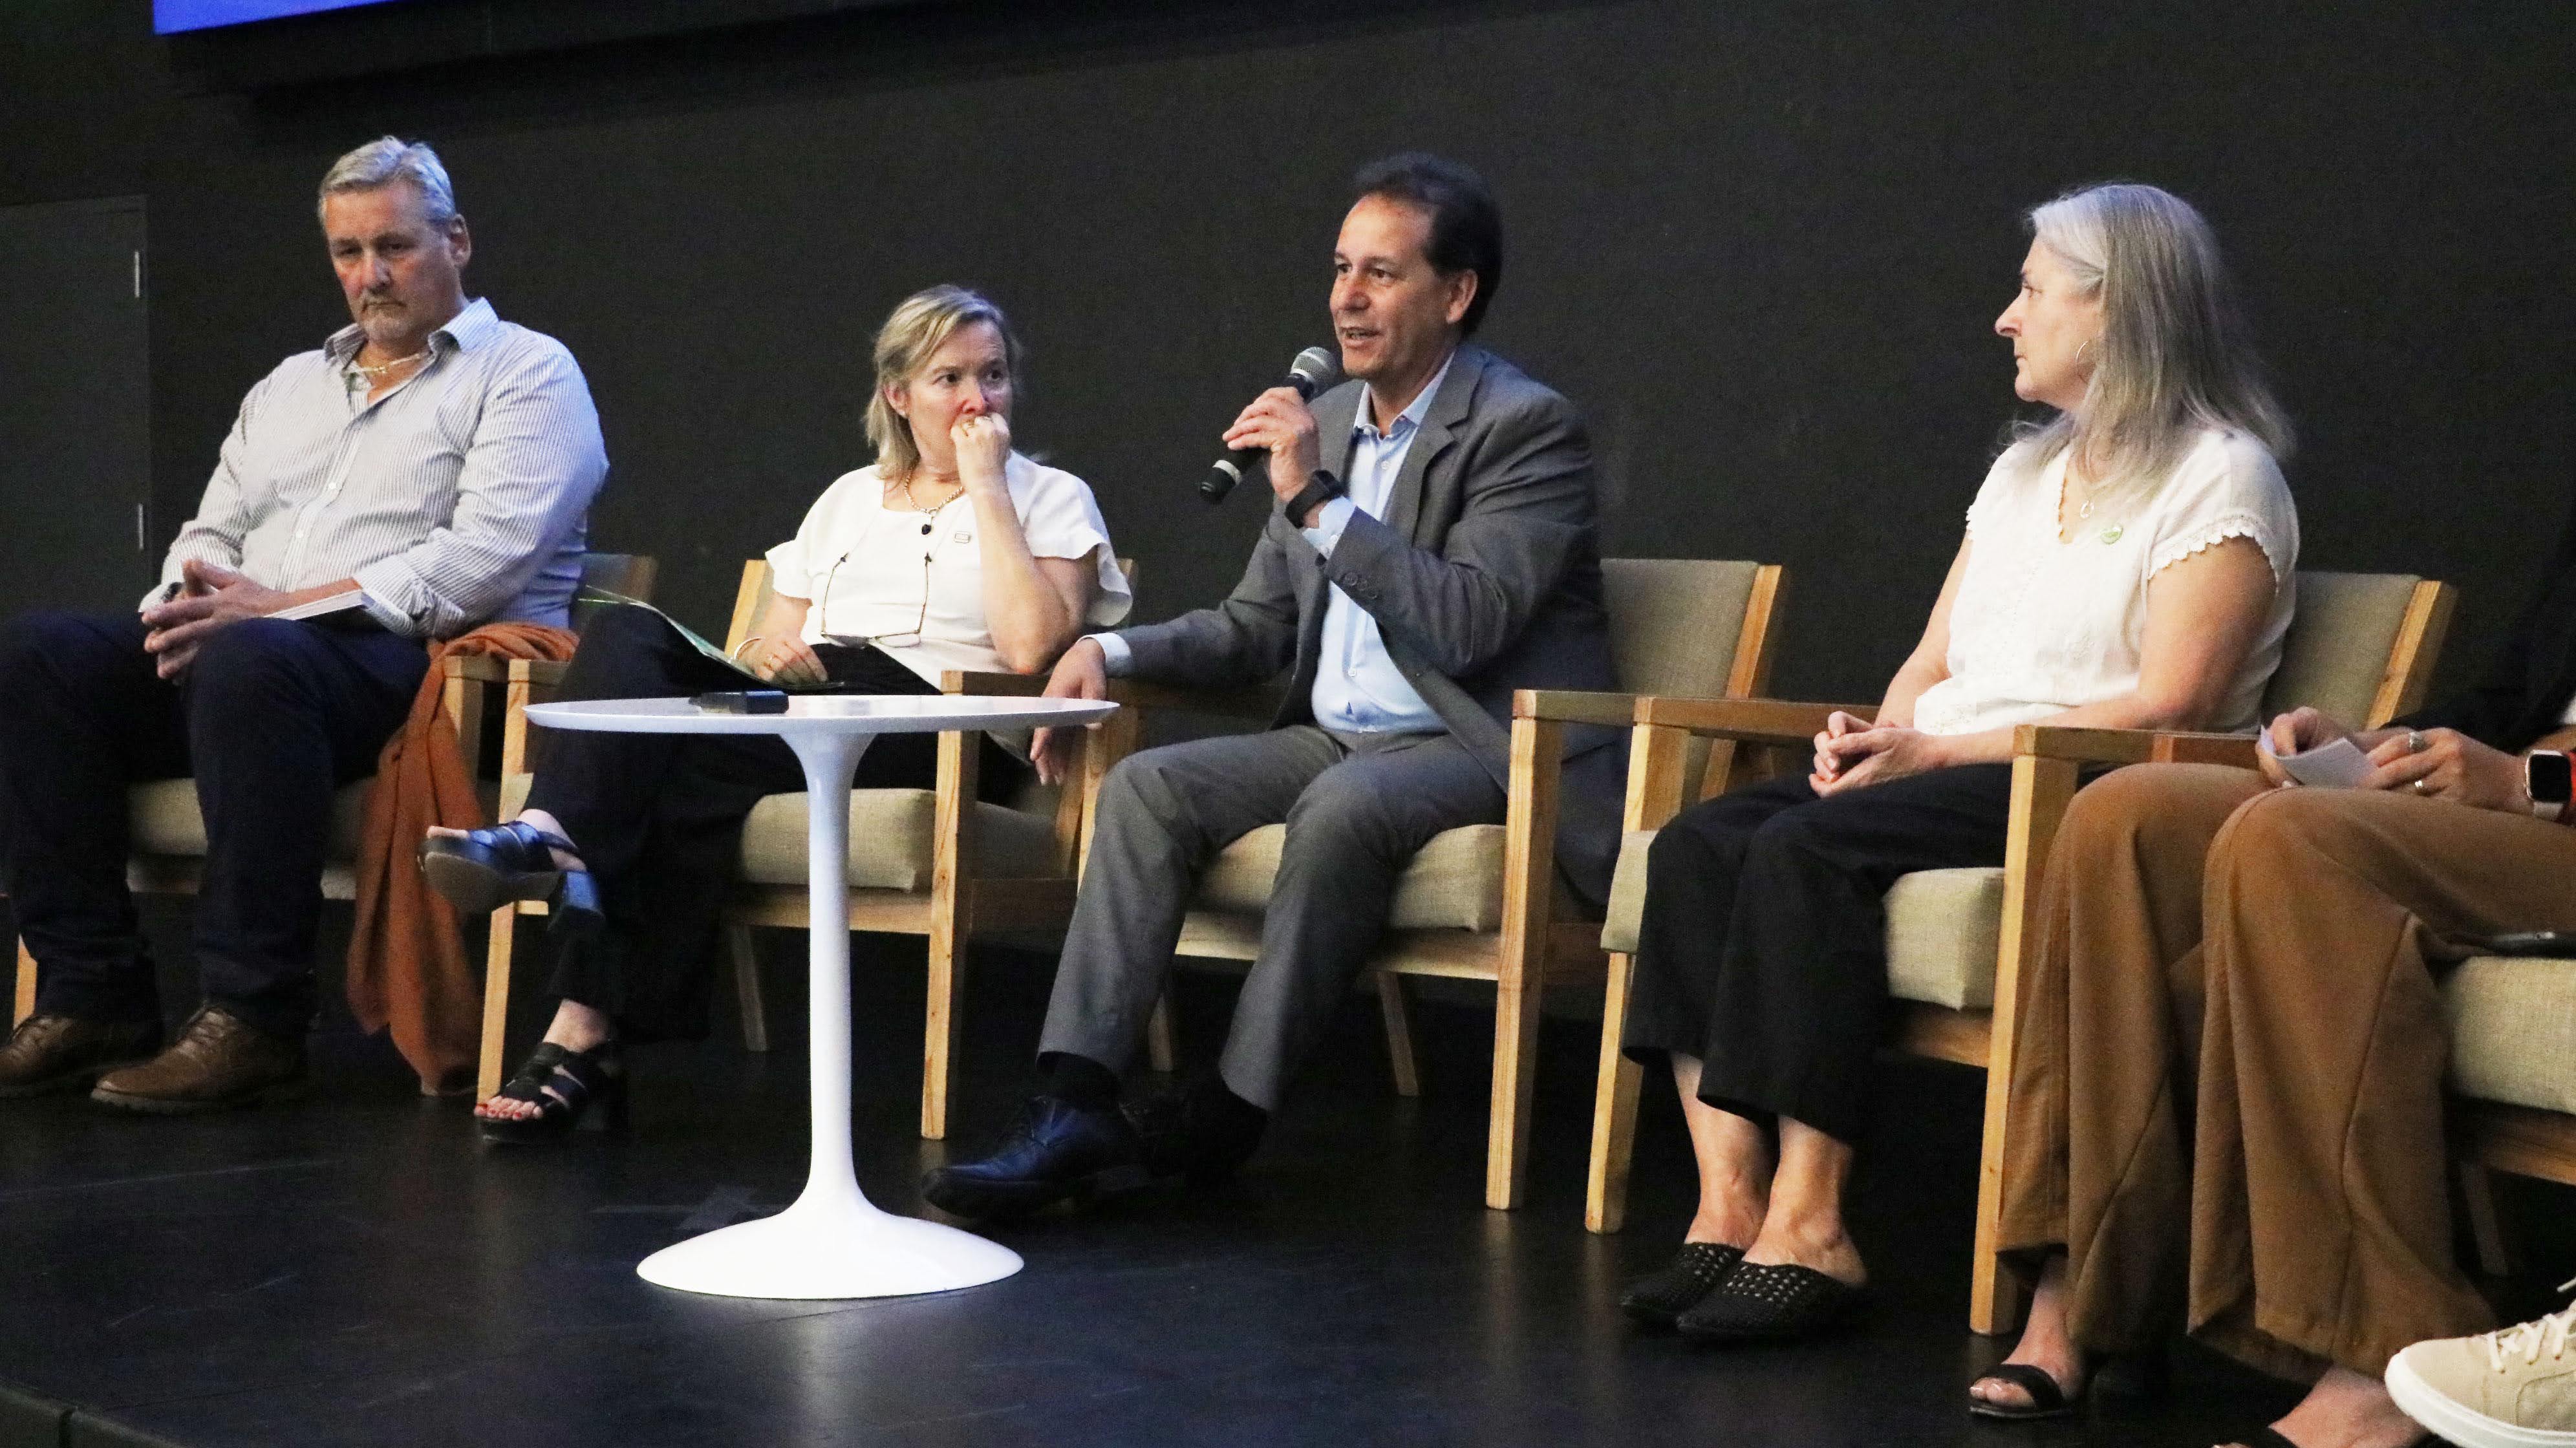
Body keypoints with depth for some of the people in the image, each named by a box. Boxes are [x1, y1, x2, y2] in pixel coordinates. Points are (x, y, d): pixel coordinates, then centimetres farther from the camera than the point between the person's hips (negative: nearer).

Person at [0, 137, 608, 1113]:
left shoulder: (527, 373, 5)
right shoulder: (290, 387, 28)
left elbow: (485, 559, -10)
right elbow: (212, 537, 24)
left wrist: (284, 605, -16)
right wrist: (187, 612, -3)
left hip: (426, 665, -7)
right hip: (241, 644, 7)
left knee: (251, 662, -39)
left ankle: (254, 1021, -34)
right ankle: (90, 997, -16)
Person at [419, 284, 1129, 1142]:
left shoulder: (1051, 499, 12)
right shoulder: (850, 498, 27)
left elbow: (1030, 648, -8)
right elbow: (772, 633, 24)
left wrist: (986, 485, -4)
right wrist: (767, 649, -2)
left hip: (928, 731, -5)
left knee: (687, 763, -33)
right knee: (626, 636, -25)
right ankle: (552, 838, -46)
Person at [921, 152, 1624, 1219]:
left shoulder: (1526, 428, -10)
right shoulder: (1327, 421, 13)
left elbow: (1466, 626, -23)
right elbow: (1254, 628, 18)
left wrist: (1315, 500, -24)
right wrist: (1113, 652, 0)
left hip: (1481, 753, -7)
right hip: (1337, 738, 7)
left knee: (1342, 804, -36)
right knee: (1148, 785, -16)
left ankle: (1230, 1112, -25)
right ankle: (1075, 1106, -26)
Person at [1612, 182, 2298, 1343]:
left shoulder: (2220, 478, -2)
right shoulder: (2025, 471, 24)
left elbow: (2169, 707, -13)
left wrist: (1940, 748, -16)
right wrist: (1875, 734, -2)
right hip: (1944, 772, 8)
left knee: (1808, 849, -31)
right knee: (1699, 844, -18)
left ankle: (1809, 1226, -31)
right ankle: (1731, 1202, -27)